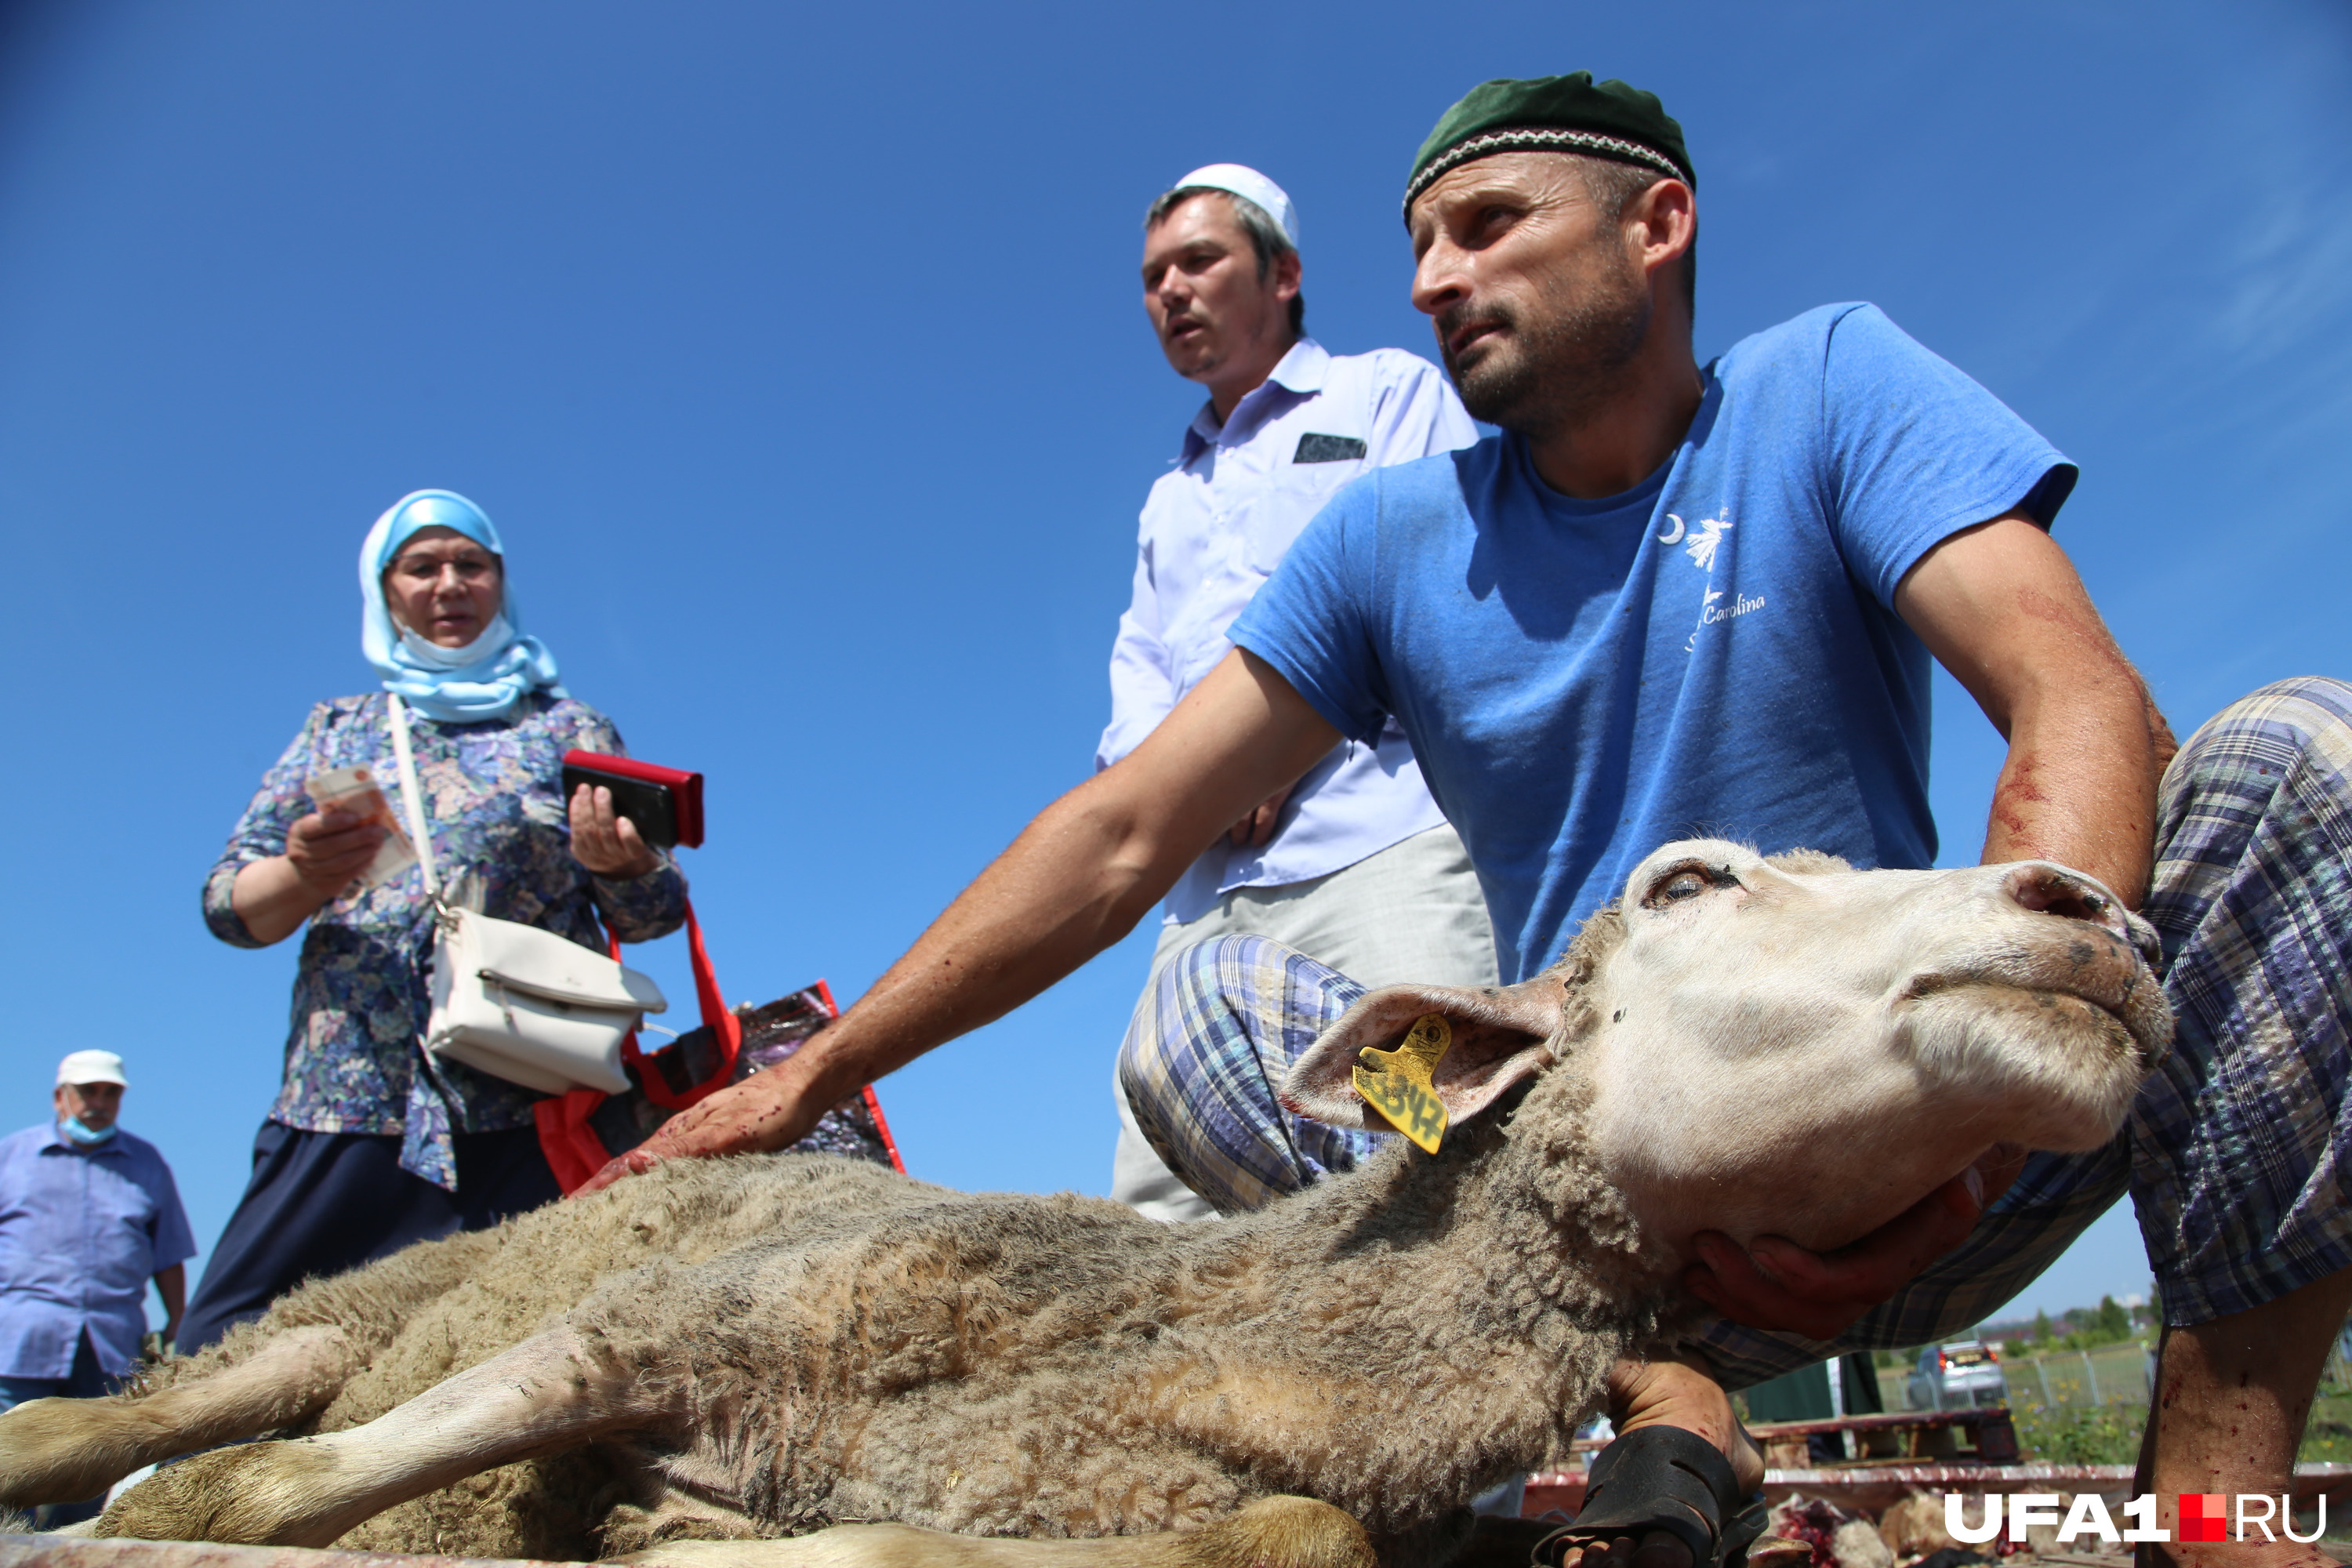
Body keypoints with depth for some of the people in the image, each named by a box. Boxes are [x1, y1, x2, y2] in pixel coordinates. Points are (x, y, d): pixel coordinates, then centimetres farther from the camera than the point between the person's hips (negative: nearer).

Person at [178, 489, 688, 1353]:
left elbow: (653, 912, 8)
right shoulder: (337, 729, 20)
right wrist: (305, 875, -11)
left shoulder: (569, 729, 14)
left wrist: (618, 865, -16)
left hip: (529, 1115, -2)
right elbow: (227, 905, 13)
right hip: (342, 1104, 2)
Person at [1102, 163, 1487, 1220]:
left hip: (1381, 838, -5)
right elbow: (1137, 681, 24)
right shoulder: (1168, 500, 34)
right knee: (1153, 1212, -5)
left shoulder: (1392, 391, 17)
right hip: (1212, 883, 6)